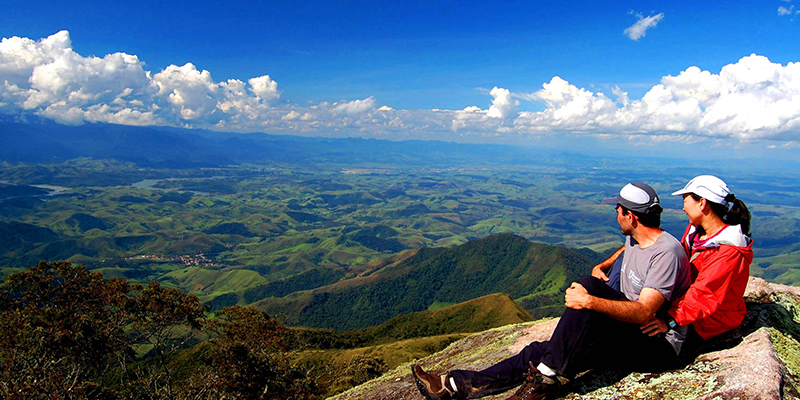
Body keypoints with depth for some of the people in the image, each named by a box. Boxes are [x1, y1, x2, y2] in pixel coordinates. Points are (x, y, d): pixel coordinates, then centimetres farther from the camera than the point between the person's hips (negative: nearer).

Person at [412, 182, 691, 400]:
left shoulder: (666, 251, -19)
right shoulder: (634, 240, 9)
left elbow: (643, 313, -30)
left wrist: (590, 301, -40)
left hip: (657, 343, -8)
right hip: (626, 336, 8)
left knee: (589, 286, -32)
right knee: (541, 351, -8)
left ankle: (545, 377, -24)